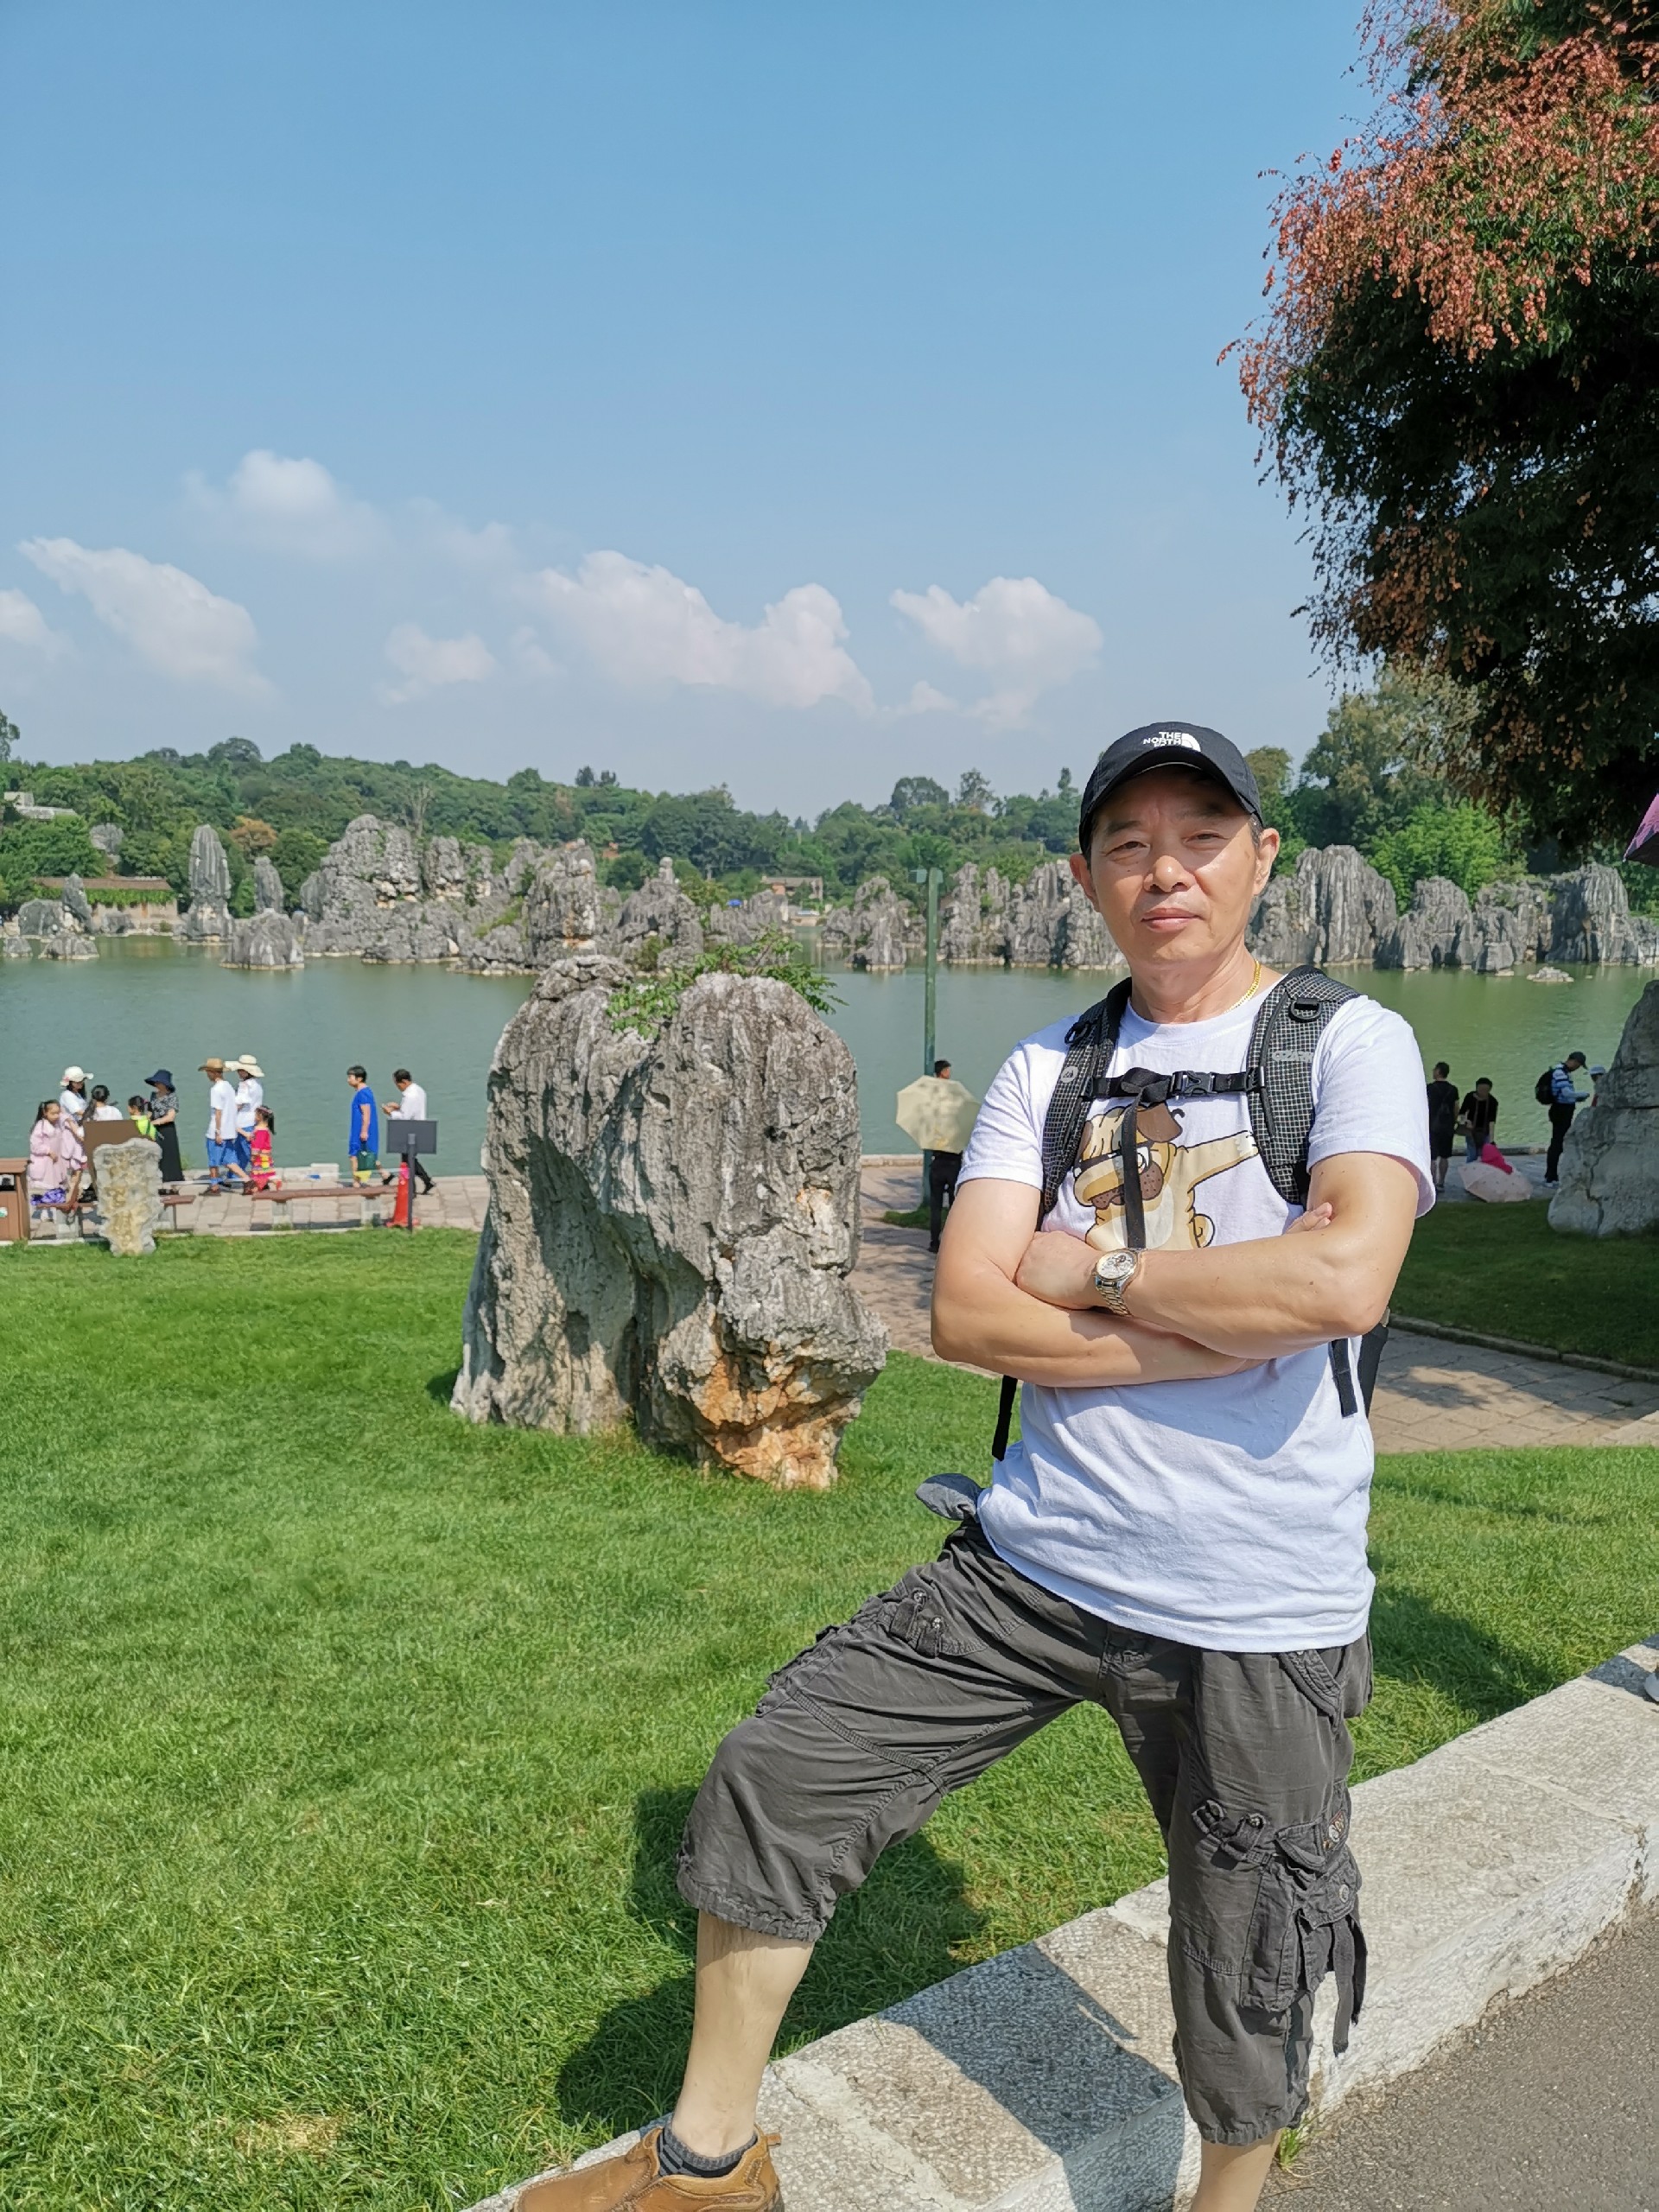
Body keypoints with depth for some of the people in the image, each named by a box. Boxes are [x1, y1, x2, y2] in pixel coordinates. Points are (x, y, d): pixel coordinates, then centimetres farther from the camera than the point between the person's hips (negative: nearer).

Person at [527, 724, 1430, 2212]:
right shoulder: (1047, 1071, 6)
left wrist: (1092, 1267, -13)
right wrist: (1231, 1322, -15)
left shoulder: (1349, 1042, -5)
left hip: (1259, 1621, -3)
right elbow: (966, 1315, -7)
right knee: (771, 1784, 5)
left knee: (1246, 1995, 12)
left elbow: (1347, 1281, -24)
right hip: (1032, 1566, 4)